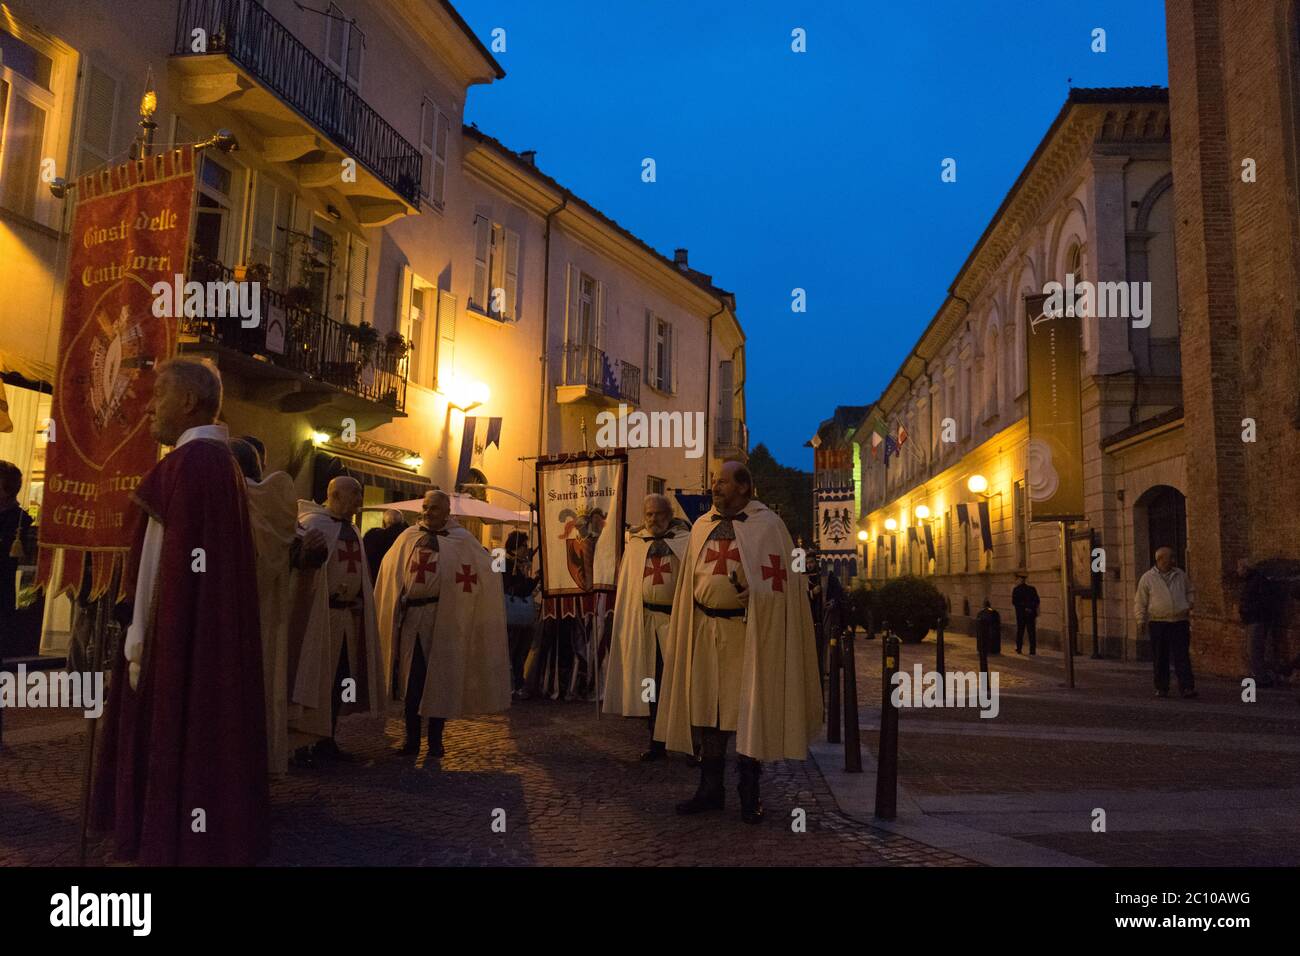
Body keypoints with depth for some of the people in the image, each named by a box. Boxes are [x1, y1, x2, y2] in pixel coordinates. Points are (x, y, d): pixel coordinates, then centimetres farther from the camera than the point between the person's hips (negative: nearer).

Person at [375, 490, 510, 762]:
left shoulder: (461, 539, 1)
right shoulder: (408, 537, 9)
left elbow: (489, 569, 2)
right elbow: (389, 569, 18)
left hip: (442, 619, -3)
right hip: (410, 617, 3)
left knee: (438, 680, 1)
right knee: (411, 680, 7)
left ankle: (435, 744, 12)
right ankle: (412, 739, 20)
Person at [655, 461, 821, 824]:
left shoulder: (766, 525, -3)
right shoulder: (702, 527, 12)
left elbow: (779, 581, -5)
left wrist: (753, 593, -21)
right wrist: (688, 628, 11)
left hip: (748, 631, -5)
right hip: (706, 630, 5)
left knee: (748, 710, 2)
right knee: (707, 708, 9)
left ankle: (749, 794, 15)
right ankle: (710, 788, 22)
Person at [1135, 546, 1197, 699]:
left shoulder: (1180, 575, 11)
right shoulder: (1147, 578, 2)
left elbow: (1190, 591, 25)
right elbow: (1140, 602, 3)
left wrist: (1189, 604, 6)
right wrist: (1141, 621, -4)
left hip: (1180, 622, 2)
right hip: (1158, 623, -1)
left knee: (1182, 656, -5)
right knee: (1160, 658, 4)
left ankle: (1187, 687, -7)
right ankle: (1161, 688, 13)